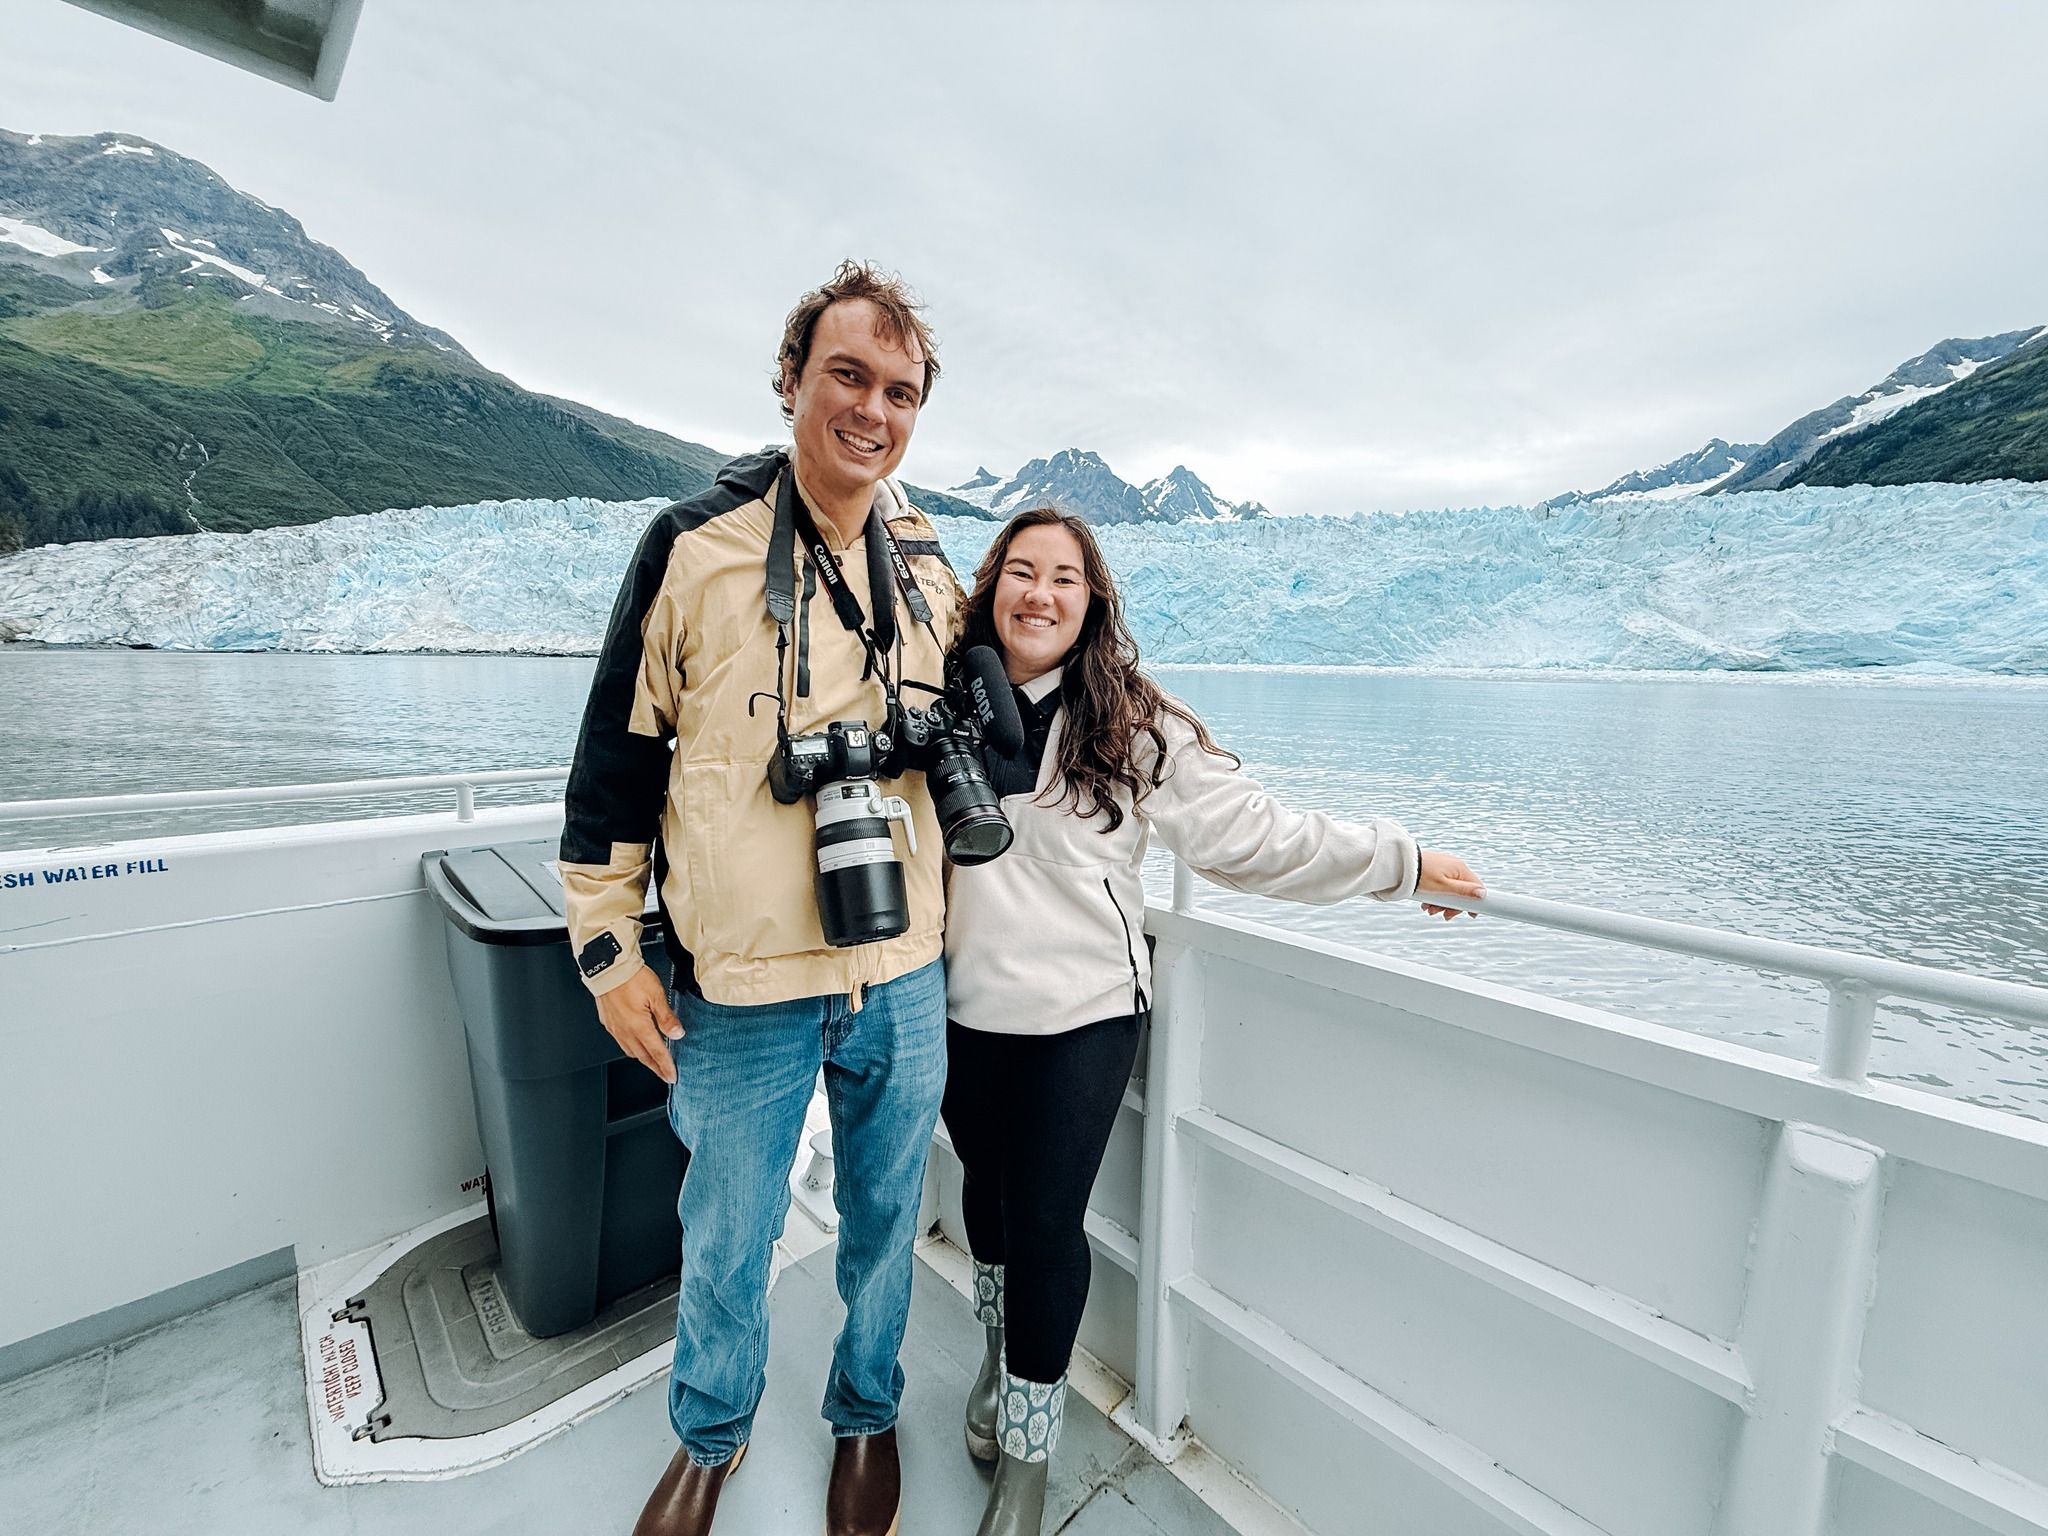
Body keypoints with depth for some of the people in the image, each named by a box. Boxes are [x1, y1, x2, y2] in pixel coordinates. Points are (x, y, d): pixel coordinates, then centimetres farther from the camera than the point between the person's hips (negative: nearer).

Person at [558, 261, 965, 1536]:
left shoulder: (932, 571, 3)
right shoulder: (696, 547, -7)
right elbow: (617, 755, -4)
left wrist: (947, 921, 10)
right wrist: (607, 946, -3)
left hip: (904, 978, 3)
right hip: (742, 988, -2)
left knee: (886, 1217, 21)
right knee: (728, 1237, 19)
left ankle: (867, 1415, 51)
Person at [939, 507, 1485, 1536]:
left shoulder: (1133, 725, -9)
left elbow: (1250, 834, -9)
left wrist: (1400, 861, -10)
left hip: (1081, 1016, -3)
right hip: (964, 1008, 4)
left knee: (1046, 1221, 6)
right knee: (986, 1185, 21)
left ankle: (1026, 1451, 35)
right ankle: (1000, 1353, 53)